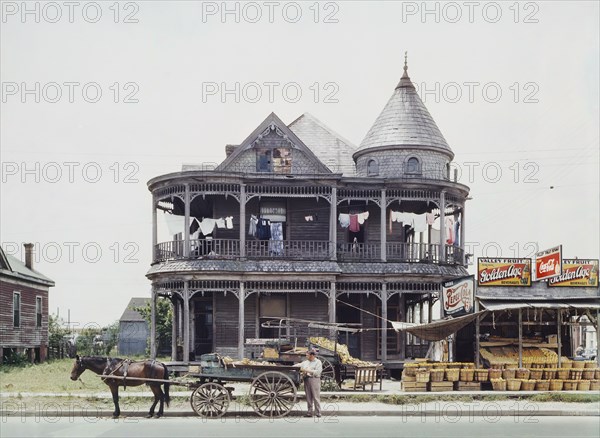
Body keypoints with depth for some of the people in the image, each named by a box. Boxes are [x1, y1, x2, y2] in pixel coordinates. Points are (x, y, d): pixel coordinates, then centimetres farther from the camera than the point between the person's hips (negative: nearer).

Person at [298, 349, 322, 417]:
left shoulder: (318, 362, 1)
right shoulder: (305, 362, 20)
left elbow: (317, 372, -11)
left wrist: (307, 371, -14)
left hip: (314, 379, -6)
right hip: (306, 380, 6)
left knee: (316, 397, -8)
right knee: (308, 397, 4)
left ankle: (318, 412, -7)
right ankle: (310, 412, 7)